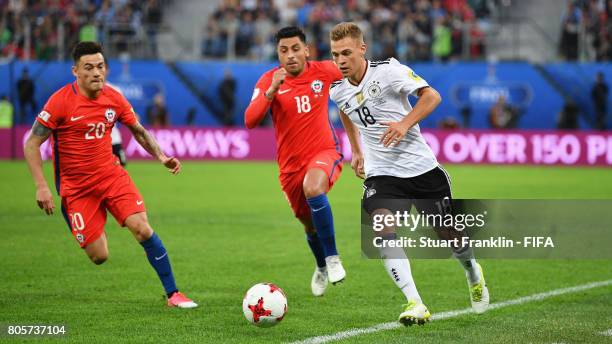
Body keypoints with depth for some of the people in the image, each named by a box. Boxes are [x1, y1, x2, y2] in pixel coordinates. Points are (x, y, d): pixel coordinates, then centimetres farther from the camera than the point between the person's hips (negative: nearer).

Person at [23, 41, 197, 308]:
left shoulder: (114, 98, -2)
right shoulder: (61, 101, -15)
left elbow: (139, 131, 14)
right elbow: (32, 144, -10)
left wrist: (161, 157, -2)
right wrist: (41, 186, -18)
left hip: (112, 175, 3)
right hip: (76, 188, -3)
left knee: (142, 229, -18)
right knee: (99, 257, -5)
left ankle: (172, 294, -7)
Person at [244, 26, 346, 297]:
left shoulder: (323, 71, -5)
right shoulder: (269, 80, -8)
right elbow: (250, 122, -21)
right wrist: (271, 91, -31)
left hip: (324, 151, -2)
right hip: (291, 163, 2)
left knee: (313, 189, -35)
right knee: (310, 225, 14)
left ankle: (332, 258, -21)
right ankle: (321, 268, 48)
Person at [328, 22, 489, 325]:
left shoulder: (387, 71, -13)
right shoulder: (337, 90, 2)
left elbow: (431, 96, -16)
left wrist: (405, 123, -29)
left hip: (420, 166, -3)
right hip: (380, 173, 3)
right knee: (384, 228, -26)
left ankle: (472, 272, 44)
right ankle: (415, 304, -30)